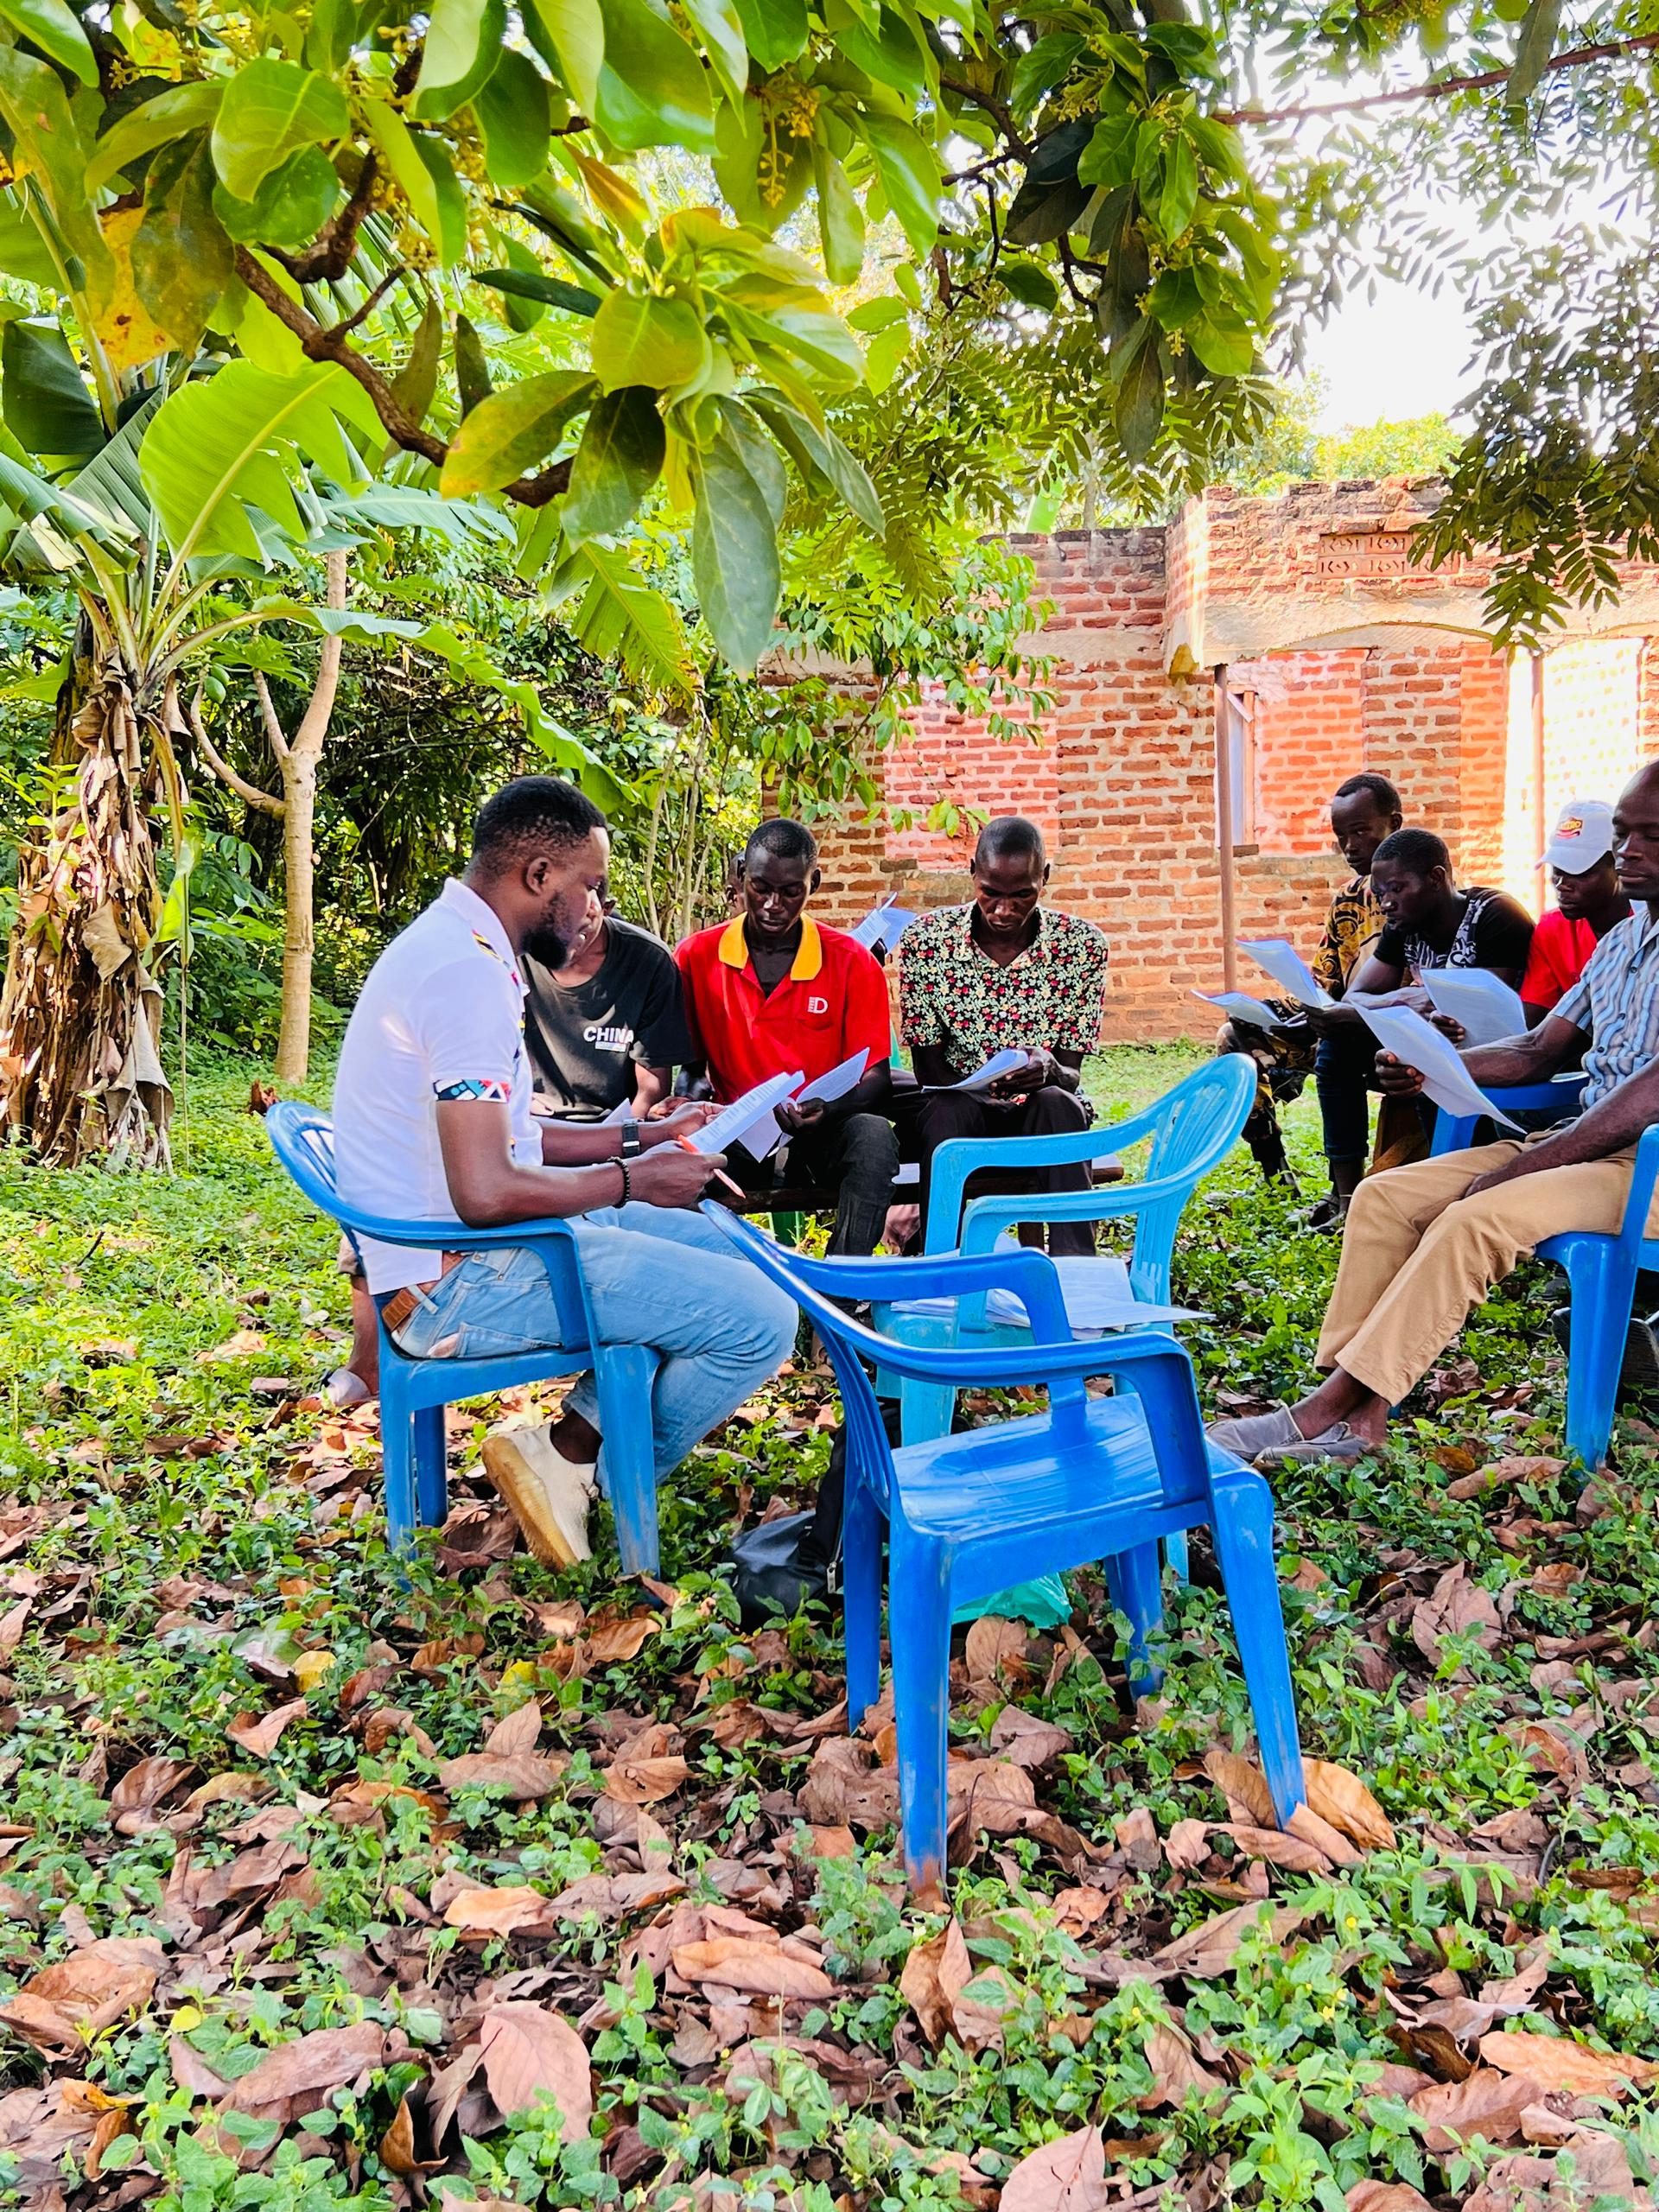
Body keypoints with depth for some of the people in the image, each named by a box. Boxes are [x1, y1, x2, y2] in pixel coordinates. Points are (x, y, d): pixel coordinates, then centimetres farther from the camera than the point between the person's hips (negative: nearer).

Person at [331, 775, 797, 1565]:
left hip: (457, 1256, 11)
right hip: (457, 1284, -11)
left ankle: (580, 1437, 9)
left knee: (721, 1246, 20)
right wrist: (631, 1181, -14)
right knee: (759, 1319, -15)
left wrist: (639, 1137, 14)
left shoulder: (453, 946, 13)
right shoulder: (468, 972, -21)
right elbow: (486, 1191, -29)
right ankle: (574, 1462, 3)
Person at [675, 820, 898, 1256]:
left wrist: (828, 1110, -23)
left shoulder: (852, 962, 1)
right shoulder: (695, 957, 4)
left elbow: (875, 1077, -1)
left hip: (822, 1135, 0)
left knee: (873, 1134, -33)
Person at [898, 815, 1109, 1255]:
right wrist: (978, 1084, -28)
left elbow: (1071, 1076, -7)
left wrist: (1048, 1069, -32)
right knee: (947, 1110, -35)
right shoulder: (926, 938, -8)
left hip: (1045, 1114, 1)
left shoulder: (1081, 943, -7)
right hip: (958, 1108, -1)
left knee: (1057, 1103, -33)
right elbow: (928, 1067, -6)